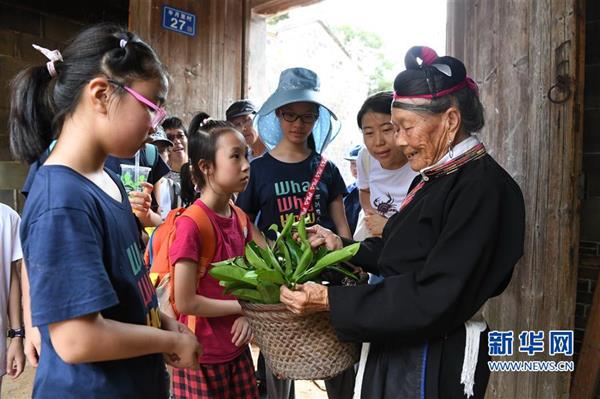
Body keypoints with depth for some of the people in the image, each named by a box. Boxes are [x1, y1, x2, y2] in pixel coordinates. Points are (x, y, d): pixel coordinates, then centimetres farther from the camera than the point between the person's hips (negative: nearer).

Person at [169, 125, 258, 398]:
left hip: (237, 349, 7)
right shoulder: (191, 224, -21)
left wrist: (246, 315, -8)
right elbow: (185, 302, -20)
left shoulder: (240, 218, 1)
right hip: (203, 356, -6)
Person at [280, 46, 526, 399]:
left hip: (435, 365, -8)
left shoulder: (482, 188, -22)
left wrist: (331, 301, -24)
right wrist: (343, 247, 1)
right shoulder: (435, 177, 4)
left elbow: (434, 300, -26)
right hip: (397, 346, 8)